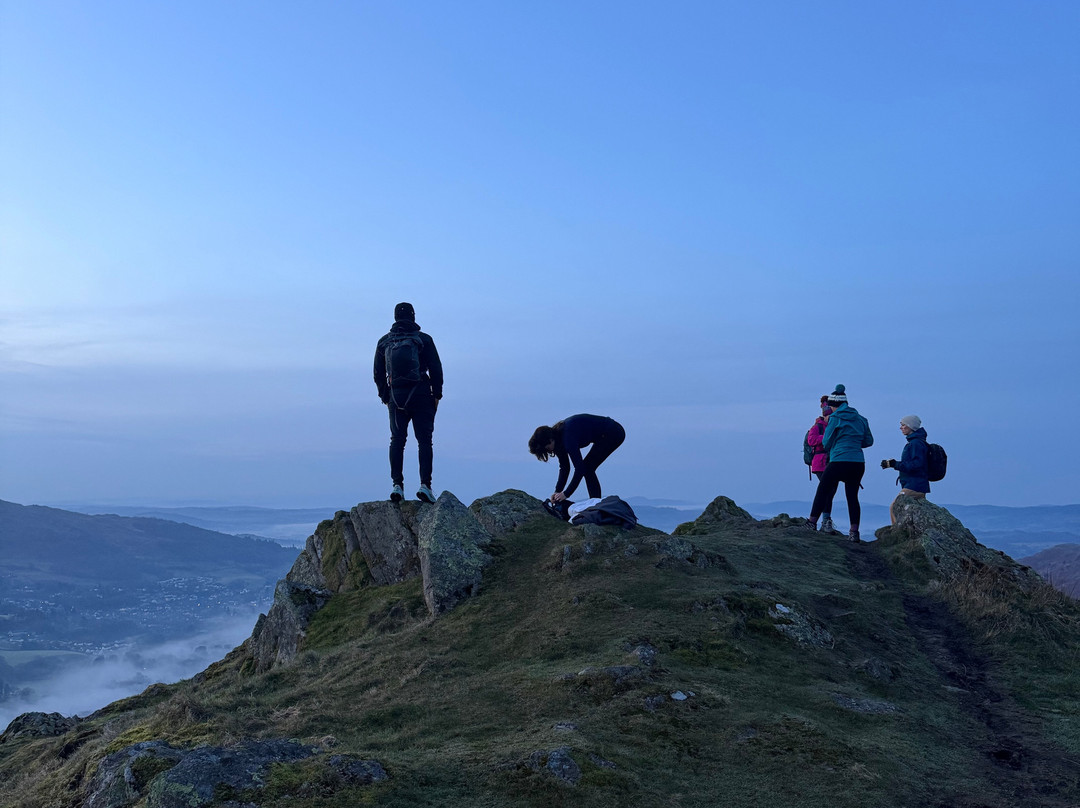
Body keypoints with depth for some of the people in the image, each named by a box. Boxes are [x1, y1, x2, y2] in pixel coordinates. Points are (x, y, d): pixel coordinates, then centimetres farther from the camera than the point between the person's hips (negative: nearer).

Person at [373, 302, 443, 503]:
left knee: (397, 440, 6)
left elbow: (378, 374, 10)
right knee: (424, 440, 0)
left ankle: (397, 485, -3)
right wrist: (437, 394, 5)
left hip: (396, 397, 2)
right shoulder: (423, 339, 0)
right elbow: (436, 369, -2)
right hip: (421, 396, -2)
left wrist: (385, 397, 17)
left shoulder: (384, 342, 9)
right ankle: (425, 485, -9)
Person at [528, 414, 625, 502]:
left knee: (587, 468, -11)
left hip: (613, 433, -9)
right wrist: (558, 491, -5)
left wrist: (566, 494, -26)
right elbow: (564, 467, 4)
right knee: (587, 468, 7)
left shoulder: (568, 437, -28)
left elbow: (579, 468, -29)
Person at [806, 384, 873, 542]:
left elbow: (826, 443, 0)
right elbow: (869, 441, 17)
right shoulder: (860, 419, 12)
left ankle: (812, 523, 12)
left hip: (839, 462, -5)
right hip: (859, 463, 5)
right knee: (852, 496, 10)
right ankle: (854, 532, 6)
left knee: (822, 491, 8)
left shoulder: (835, 418, -5)